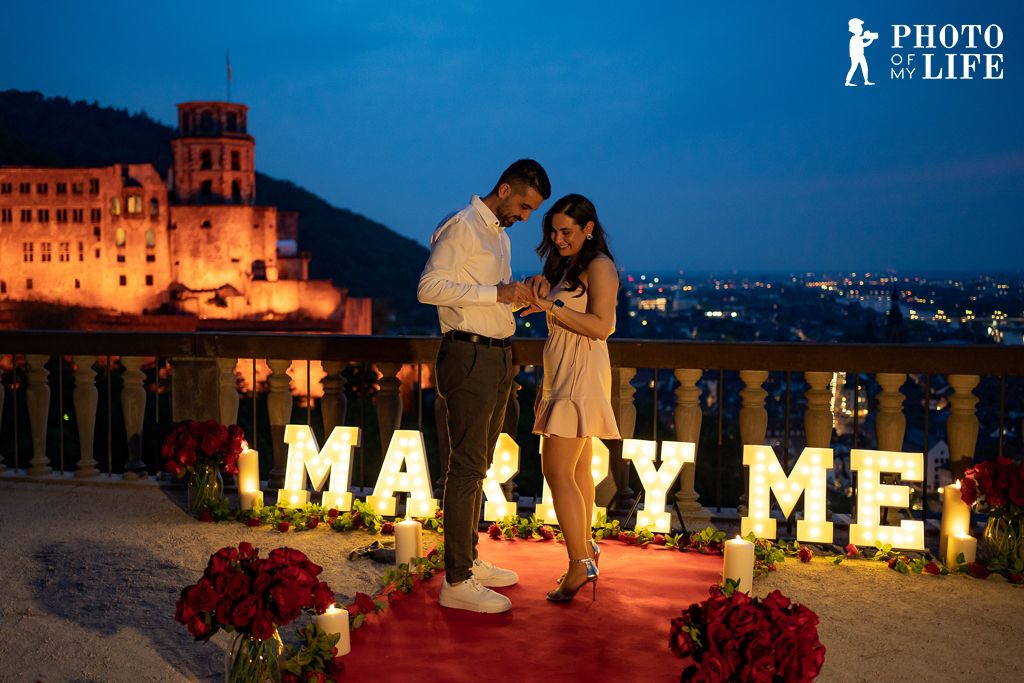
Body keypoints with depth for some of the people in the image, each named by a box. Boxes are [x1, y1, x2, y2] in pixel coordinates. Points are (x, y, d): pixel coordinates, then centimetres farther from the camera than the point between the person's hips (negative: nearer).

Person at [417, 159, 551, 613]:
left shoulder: (501, 235, 19)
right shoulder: (462, 227, -10)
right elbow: (429, 288, -20)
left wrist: (516, 295, 5)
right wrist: (497, 293, -22)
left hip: (497, 357, 10)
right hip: (469, 357, -10)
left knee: (478, 465, 15)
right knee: (466, 466, -9)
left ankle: (469, 561, 26)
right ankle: (456, 582, -4)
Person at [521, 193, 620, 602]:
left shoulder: (599, 266, -10)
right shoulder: (566, 266, 18)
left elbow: (600, 326, -19)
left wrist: (551, 307, -23)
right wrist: (542, 296, 1)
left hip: (581, 376, -9)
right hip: (563, 375, 9)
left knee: (557, 470, -12)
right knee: (578, 469, 15)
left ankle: (580, 563, -7)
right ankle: (586, 547, 24)